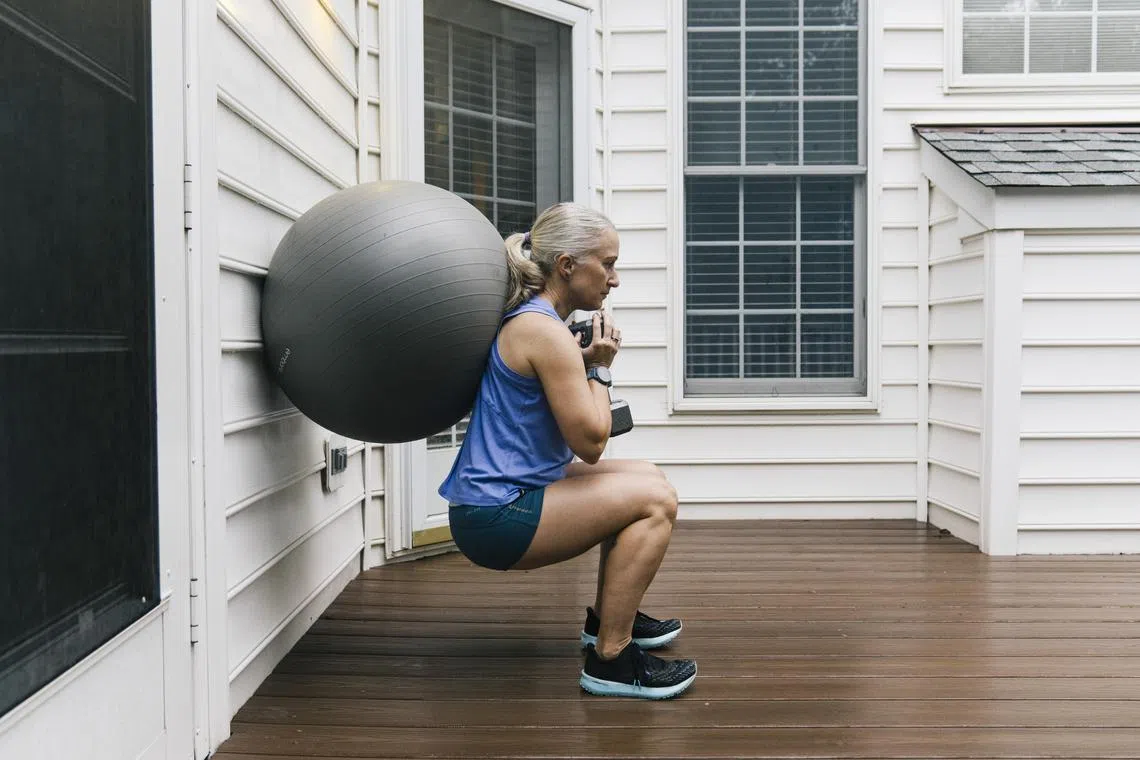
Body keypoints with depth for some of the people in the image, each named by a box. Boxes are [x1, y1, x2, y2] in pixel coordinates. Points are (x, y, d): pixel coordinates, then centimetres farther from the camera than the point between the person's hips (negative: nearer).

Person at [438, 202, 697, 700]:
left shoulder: (529, 320, 12)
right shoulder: (546, 332, -19)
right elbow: (590, 442, -20)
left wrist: (588, 362, 7)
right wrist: (600, 368, -7)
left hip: (510, 493, 10)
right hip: (495, 518, -10)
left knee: (642, 478, 18)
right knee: (654, 501, -14)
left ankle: (609, 616, 28)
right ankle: (610, 657, -8)